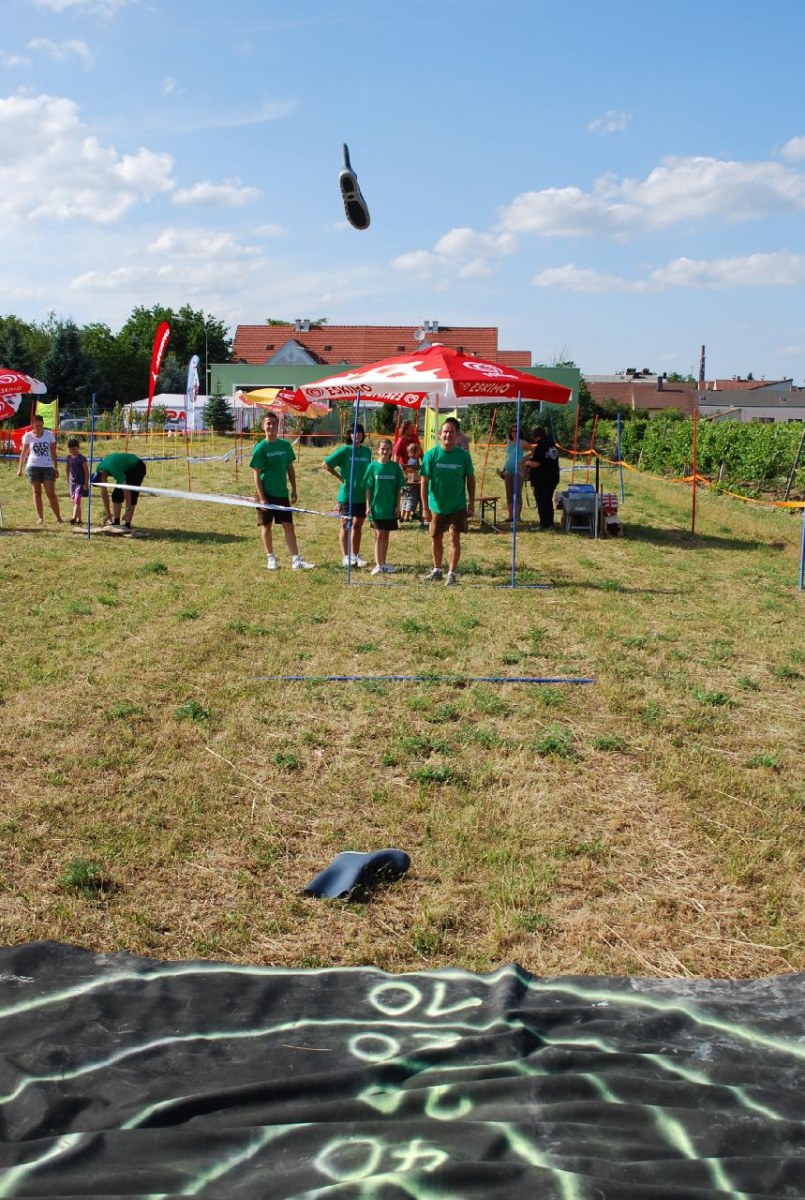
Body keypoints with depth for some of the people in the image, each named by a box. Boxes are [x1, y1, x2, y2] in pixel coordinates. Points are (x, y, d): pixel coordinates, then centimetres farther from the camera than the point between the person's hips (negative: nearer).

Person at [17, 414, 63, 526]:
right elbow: (23, 453, 8)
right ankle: (40, 517, 7)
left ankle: (58, 517, 0)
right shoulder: (28, 436, 1)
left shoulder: (49, 434, 2)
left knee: (51, 493, -5)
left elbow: (53, 452, 7)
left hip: (47, 467, 0)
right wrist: (20, 468, 7)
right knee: (37, 492, 3)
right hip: (33, 467, 0)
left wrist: (56, 468, 4)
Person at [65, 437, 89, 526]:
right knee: (74, 501, 8)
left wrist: (86, 483, -12)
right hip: (72, 482, 6)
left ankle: (74, 518, -26)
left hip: (80, 482, -6)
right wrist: (68, 481, 17)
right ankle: (79, 519, 15)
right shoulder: (69, 458, 7)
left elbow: (86, 471, -9)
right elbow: (68, 470, 18)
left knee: (77, 500, -18)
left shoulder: (82, 458, -10)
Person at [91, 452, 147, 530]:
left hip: (137, 468, -8)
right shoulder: (98, 470, -12)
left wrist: (128, 511, -35)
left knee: (131, 495, -19)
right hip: (126, 469, 8)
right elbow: (104, 492, -3)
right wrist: (108, 514, -1)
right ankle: (116, 523, 1)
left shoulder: (113, 469, -38)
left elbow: (126, 489, -38)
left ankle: (127, 525, -19)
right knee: (116, 494, -3)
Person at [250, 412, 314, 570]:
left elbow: (290, 469, 12)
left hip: (282, 493, 3)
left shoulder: (285, 445, 4)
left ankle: (296, 560, 2)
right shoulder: (260, 448, -7)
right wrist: (261, 498, -14)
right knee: (266, 526, 7)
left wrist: (294, 490, 9)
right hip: (266, 493, -3)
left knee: (289, 526, 2)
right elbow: (256, 474, -9)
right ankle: (270, 558, 19)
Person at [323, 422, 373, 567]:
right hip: (347, 494, -5)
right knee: (346, 525, 1)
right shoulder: (344, 450, -7)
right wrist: (340, 477, -5)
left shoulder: (367, 451, 6)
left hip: (362, 495, 5)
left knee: (358, 525, 12)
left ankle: (356, 555, 21)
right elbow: (325, 464, -6)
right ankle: (345, 557, 5)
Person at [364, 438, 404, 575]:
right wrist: (368, 505, -5)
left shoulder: (395, 467, 1)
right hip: (376, 507, -2)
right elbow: (368, 488, 0)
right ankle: (378, 564, -5)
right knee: (379, 535, -3)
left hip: (391, 507, 2)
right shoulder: (373, 466, -2)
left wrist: (398, 505, 0)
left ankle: (383, 563, 19)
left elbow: (398, 488, 4)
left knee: (386, 535, 10)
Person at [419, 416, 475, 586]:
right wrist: (425, 507, -10)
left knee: (455, 538, -4)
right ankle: (437, 569, 31)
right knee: (436, 538, 14)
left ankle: (452, 572, 6)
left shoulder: (463, 455, -8)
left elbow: (470, 479, 2)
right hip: (436, 505, 1)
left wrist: (472, 503, 1)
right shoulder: (431, 455, -10)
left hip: (458, 505, -1)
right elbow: (424, 482, -8)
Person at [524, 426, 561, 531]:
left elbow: (536, 464, -20)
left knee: (541, 502, -2)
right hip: (553, 478, 8)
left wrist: (528, 463, -2)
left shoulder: (540, 447, -16)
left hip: (541, 479, -8)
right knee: (548, 501, 17)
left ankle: (544, 525, -4)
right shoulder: (552, 444, 8)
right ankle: (550, 524, 21)